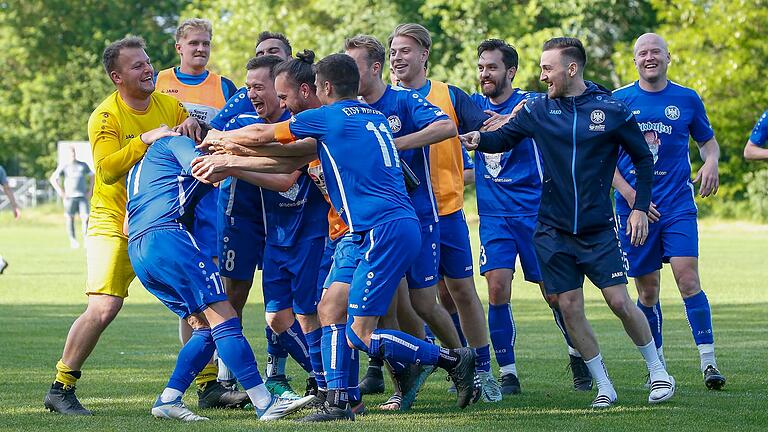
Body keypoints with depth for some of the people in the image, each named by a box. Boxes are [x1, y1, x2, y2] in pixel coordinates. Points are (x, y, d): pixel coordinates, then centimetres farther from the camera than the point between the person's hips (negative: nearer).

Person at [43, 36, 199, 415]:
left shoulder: (169, 105, 3)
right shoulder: (106, 116, -12)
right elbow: (107, 170, -24)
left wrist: (193, 127, -17)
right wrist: (146, 140, -32)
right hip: (114, 224, -6)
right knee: (104, 307, -18)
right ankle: (61, 389, -6)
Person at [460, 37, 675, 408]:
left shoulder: (611, 110, -5)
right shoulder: (537, 108, 0)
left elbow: (643, 157, 5)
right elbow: (503, 138, 3)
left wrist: (640, 207, -1)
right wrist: (479, 139, -20)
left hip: (598, 230, -2)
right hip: (553, 231, 2)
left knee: (620, 302, -7)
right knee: (569, 307, -1)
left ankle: (658, 372, 13)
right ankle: (604, 387, 12)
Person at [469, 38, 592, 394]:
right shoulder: (475, 105, 7)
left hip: (534, 212, -3)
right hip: (493, 215, 3)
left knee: (554, 293, 3)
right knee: (498, 291, -10)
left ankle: (577, 355, 28)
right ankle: (507, 374, -2)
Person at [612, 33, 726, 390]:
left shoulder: (687, 99, 5)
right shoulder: (618, 101, 3)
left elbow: (708, 140, 19)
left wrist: (711, 162, -4)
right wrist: (630, 195, -7)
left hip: (678, 205, 0)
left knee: (688, 280, -15)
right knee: (647, 292, 5)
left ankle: (708, 361, -12)